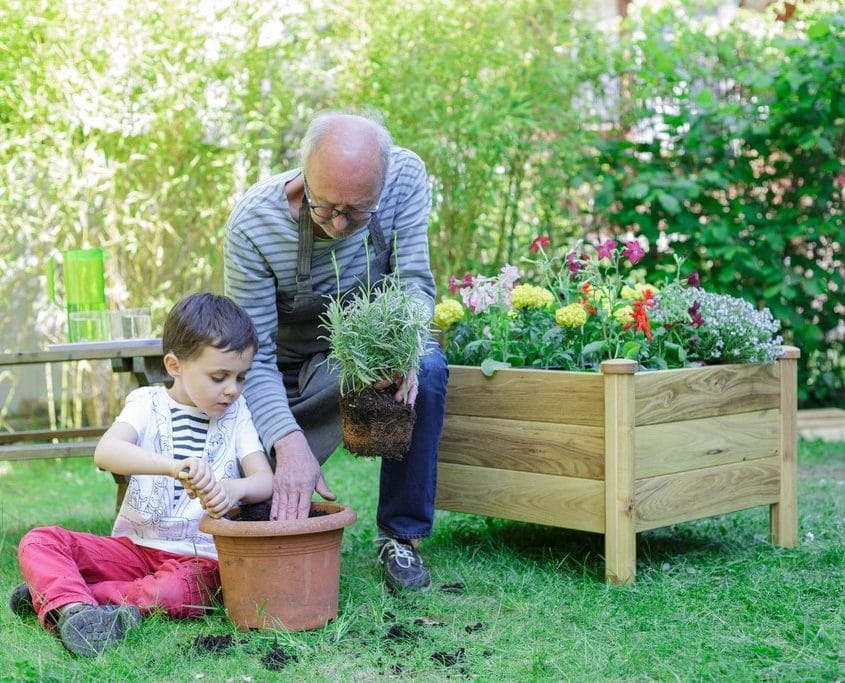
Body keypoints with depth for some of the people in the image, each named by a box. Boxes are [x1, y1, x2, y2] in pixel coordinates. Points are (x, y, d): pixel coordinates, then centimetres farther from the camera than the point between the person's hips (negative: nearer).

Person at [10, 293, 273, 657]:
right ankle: (74, 608, -40)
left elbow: (264, 479, -4)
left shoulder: (236, 413, 4)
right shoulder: (149, 403, -2)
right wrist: (173, 466, -41)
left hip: (196, 556, -1)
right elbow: (105, 451, -22)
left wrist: (235, 488, -30)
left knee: (179, 593, -35)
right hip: (135, 543, 1)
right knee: (38, 542, -16)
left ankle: (54, 592, -23)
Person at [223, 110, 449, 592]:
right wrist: (290, 443, -43)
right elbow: (254, 357, -28)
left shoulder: (406, 176, -23)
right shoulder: (253, 225, -30)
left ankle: (401, 538, -16)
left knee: (426, 369, -32)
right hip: (286, 368, -1)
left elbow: (415, 283, -18)